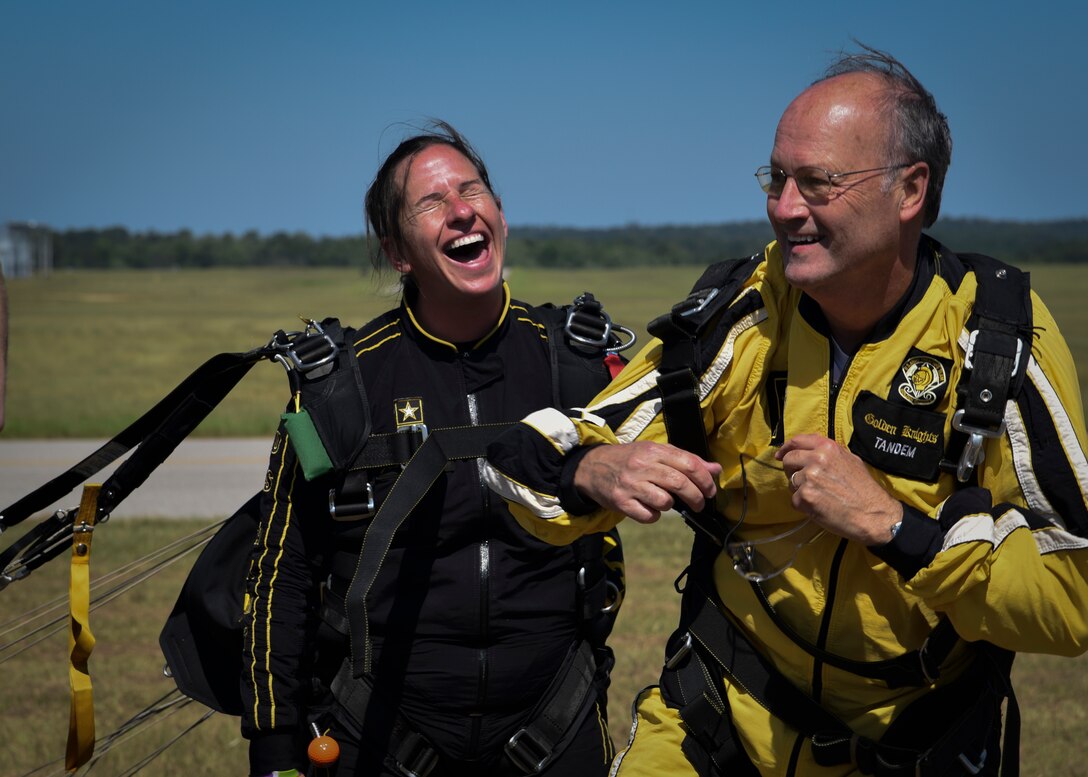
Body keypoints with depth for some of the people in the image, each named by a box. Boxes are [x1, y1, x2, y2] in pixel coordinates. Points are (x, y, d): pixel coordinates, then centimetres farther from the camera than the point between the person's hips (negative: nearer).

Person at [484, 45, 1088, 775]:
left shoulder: (1003, 339, -18)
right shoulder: (738, 311, -12)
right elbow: (536, 459, -9)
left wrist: (889, 521, -33)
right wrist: (594, 472, -32)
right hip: (719, 718, 1)